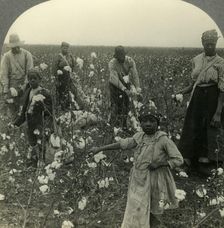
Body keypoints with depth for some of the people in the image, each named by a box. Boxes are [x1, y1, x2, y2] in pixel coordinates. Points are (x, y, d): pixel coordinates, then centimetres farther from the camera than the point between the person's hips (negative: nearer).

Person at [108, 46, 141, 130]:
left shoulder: (130, 61, -16)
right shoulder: (112, 63, -25)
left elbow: (134, 74, -20)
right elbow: (115, 79, -31)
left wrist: (137, 87, -33)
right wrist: (124, 89, -40)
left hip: (126, 84, 4)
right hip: (115, 85, -3)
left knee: (126, 106, 6)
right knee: (116, 105, -9)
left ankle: (124, 125, 22)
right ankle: (114, 126, 4)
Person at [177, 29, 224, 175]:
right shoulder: (196, 60, 5)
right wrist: (182, 92, -4)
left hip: (212, 100, -4)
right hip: (197, 99, 5)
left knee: (209, 132, 5)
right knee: (193, 130, 11)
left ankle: (206, 164, 24)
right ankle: (194, 161, 31)